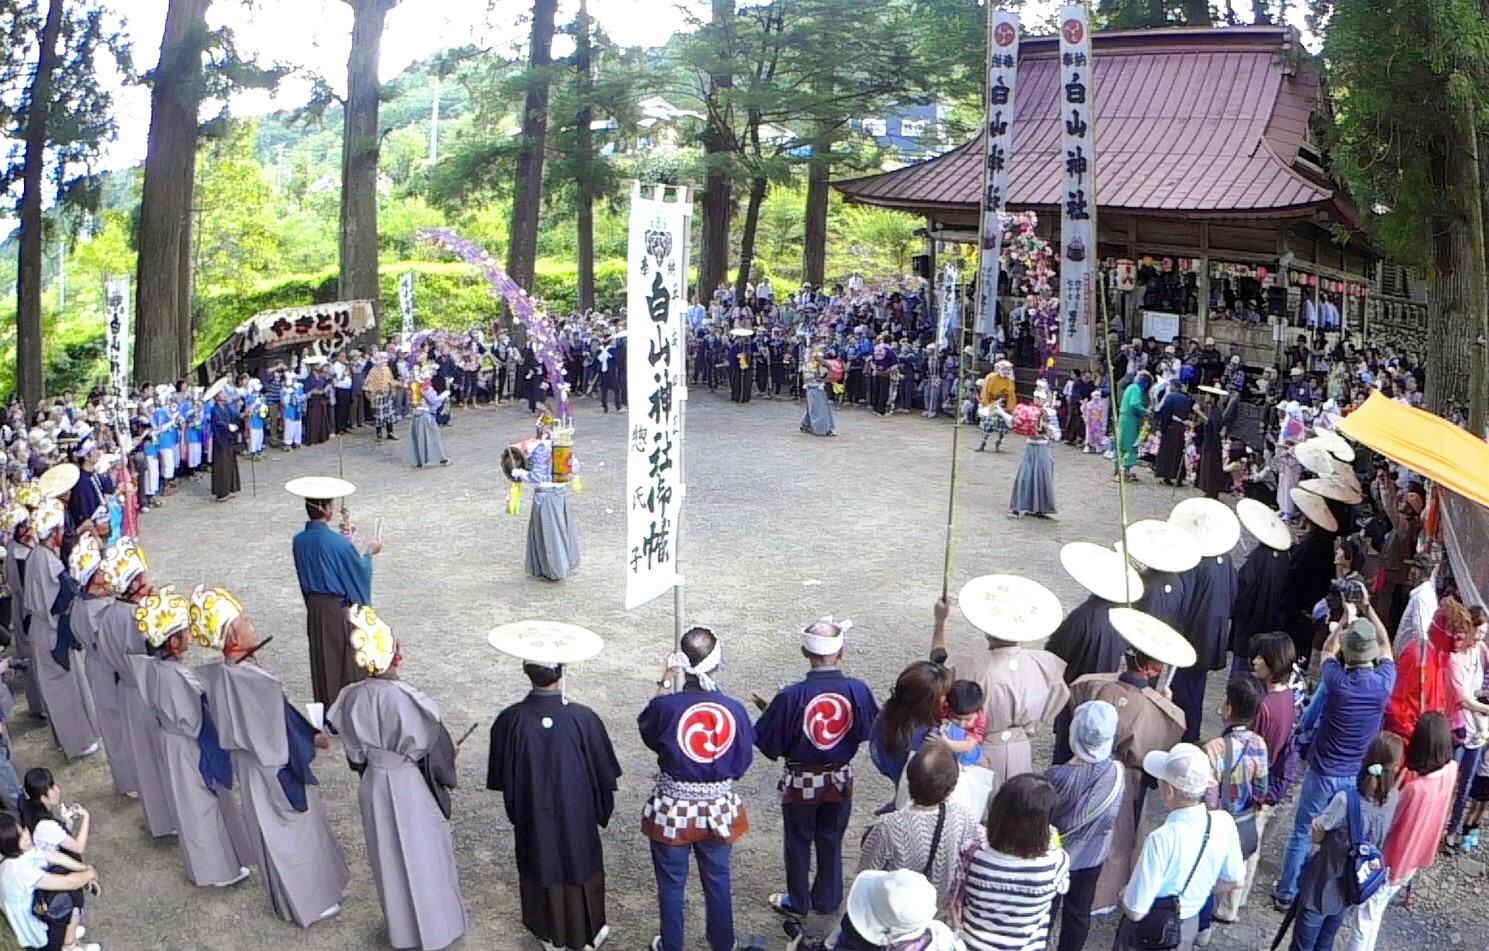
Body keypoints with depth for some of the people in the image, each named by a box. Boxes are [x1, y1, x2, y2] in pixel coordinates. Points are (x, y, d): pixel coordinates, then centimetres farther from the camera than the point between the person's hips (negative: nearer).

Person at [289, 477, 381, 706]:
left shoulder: (299, 541, -4)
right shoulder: (339, 543, -22)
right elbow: (360, 572, -11)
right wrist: (370, 553, 7)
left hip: (314, 607, 6)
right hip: (339, 608, -6)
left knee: (322, 659, 15)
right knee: (347, 659, 7)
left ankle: (325, 704, 24)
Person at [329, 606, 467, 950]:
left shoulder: (352, 698, -13)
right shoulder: (409, 700, -28)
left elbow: (355, 753, 1)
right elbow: (436, 748, -15)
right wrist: (447, 765, 5)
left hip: (374, 785, 5)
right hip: (411, 787, -5)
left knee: (389, 856, 22)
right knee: (424, 854, 14)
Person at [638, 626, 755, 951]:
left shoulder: (667, 706, -23)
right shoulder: (735, 709, -16)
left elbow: (648, 731, 1)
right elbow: (741, 764, -4)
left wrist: (664, 681, 3)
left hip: (672, 811, -2)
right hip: (719, 809, 2)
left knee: (671, 884, 19)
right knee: (718, 881, 22)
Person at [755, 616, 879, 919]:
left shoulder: (790, 697, -27)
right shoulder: (857, 690, -19)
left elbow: (767, 743, -17)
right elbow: (870, 729, -2)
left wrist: (772, 714, 1)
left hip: (801, 782, -2)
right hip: (840, 780, 3)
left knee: (798, 843, 18)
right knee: (831, 842, 22)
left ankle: (797, 903, 35)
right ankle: (827, 900, 38)